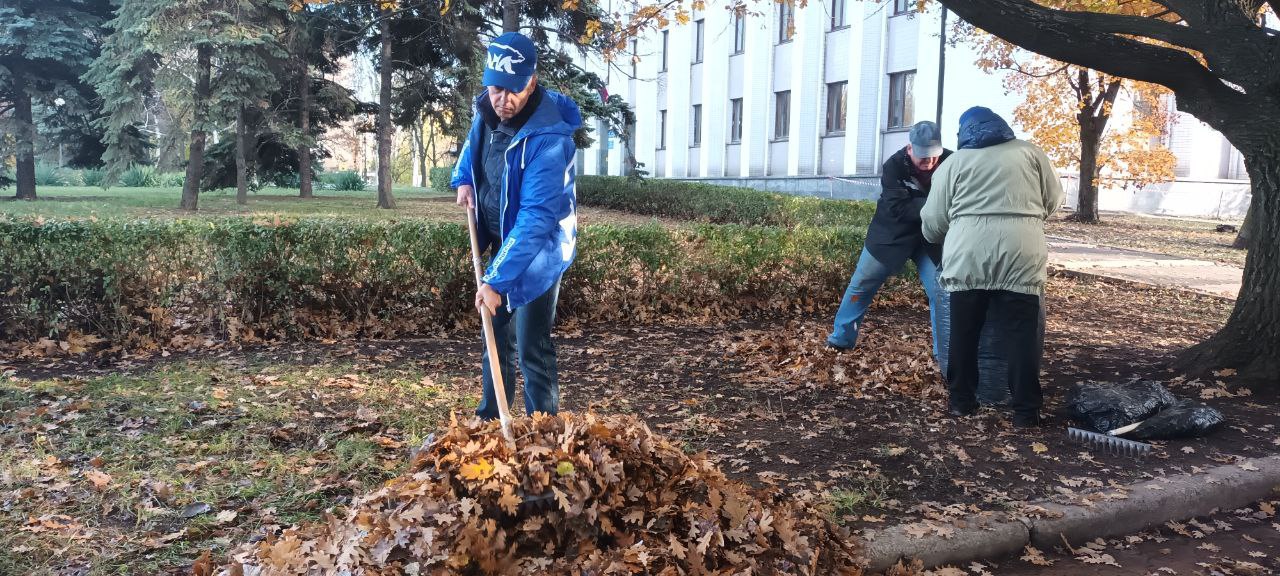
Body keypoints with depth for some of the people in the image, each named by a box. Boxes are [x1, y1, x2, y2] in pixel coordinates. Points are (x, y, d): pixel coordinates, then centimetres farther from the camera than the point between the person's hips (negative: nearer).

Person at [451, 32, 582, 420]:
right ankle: (490, 420, 32)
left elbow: (536, 219, -36)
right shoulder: (487, 108, -7)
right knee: (497, 336, 18)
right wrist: (464, 179, 2)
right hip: (502, 244, 8)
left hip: (538, 251, -8)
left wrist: (497, 280, -39)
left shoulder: (548, 138, -31)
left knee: (531, 347, -8)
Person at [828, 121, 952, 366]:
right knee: (861, 285, 5)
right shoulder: (893, 166, -21)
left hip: (930, 237, 1)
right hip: (892, 234, -1)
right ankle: (841, 339, 20)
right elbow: (897, 209, -29)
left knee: (941, 291, -5)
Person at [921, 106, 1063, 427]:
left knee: (964, 332, 11)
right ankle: (1026, 410, 6)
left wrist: (940, 242, 33)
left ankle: (961, 400, 19)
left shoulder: (955, 161, 13)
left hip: (968, 256, 0)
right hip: (1019, 257, 0)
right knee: (1021, 334, 4)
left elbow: (932, 221, 13)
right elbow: (1053, 199, 19)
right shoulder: (1029, 152, 15)